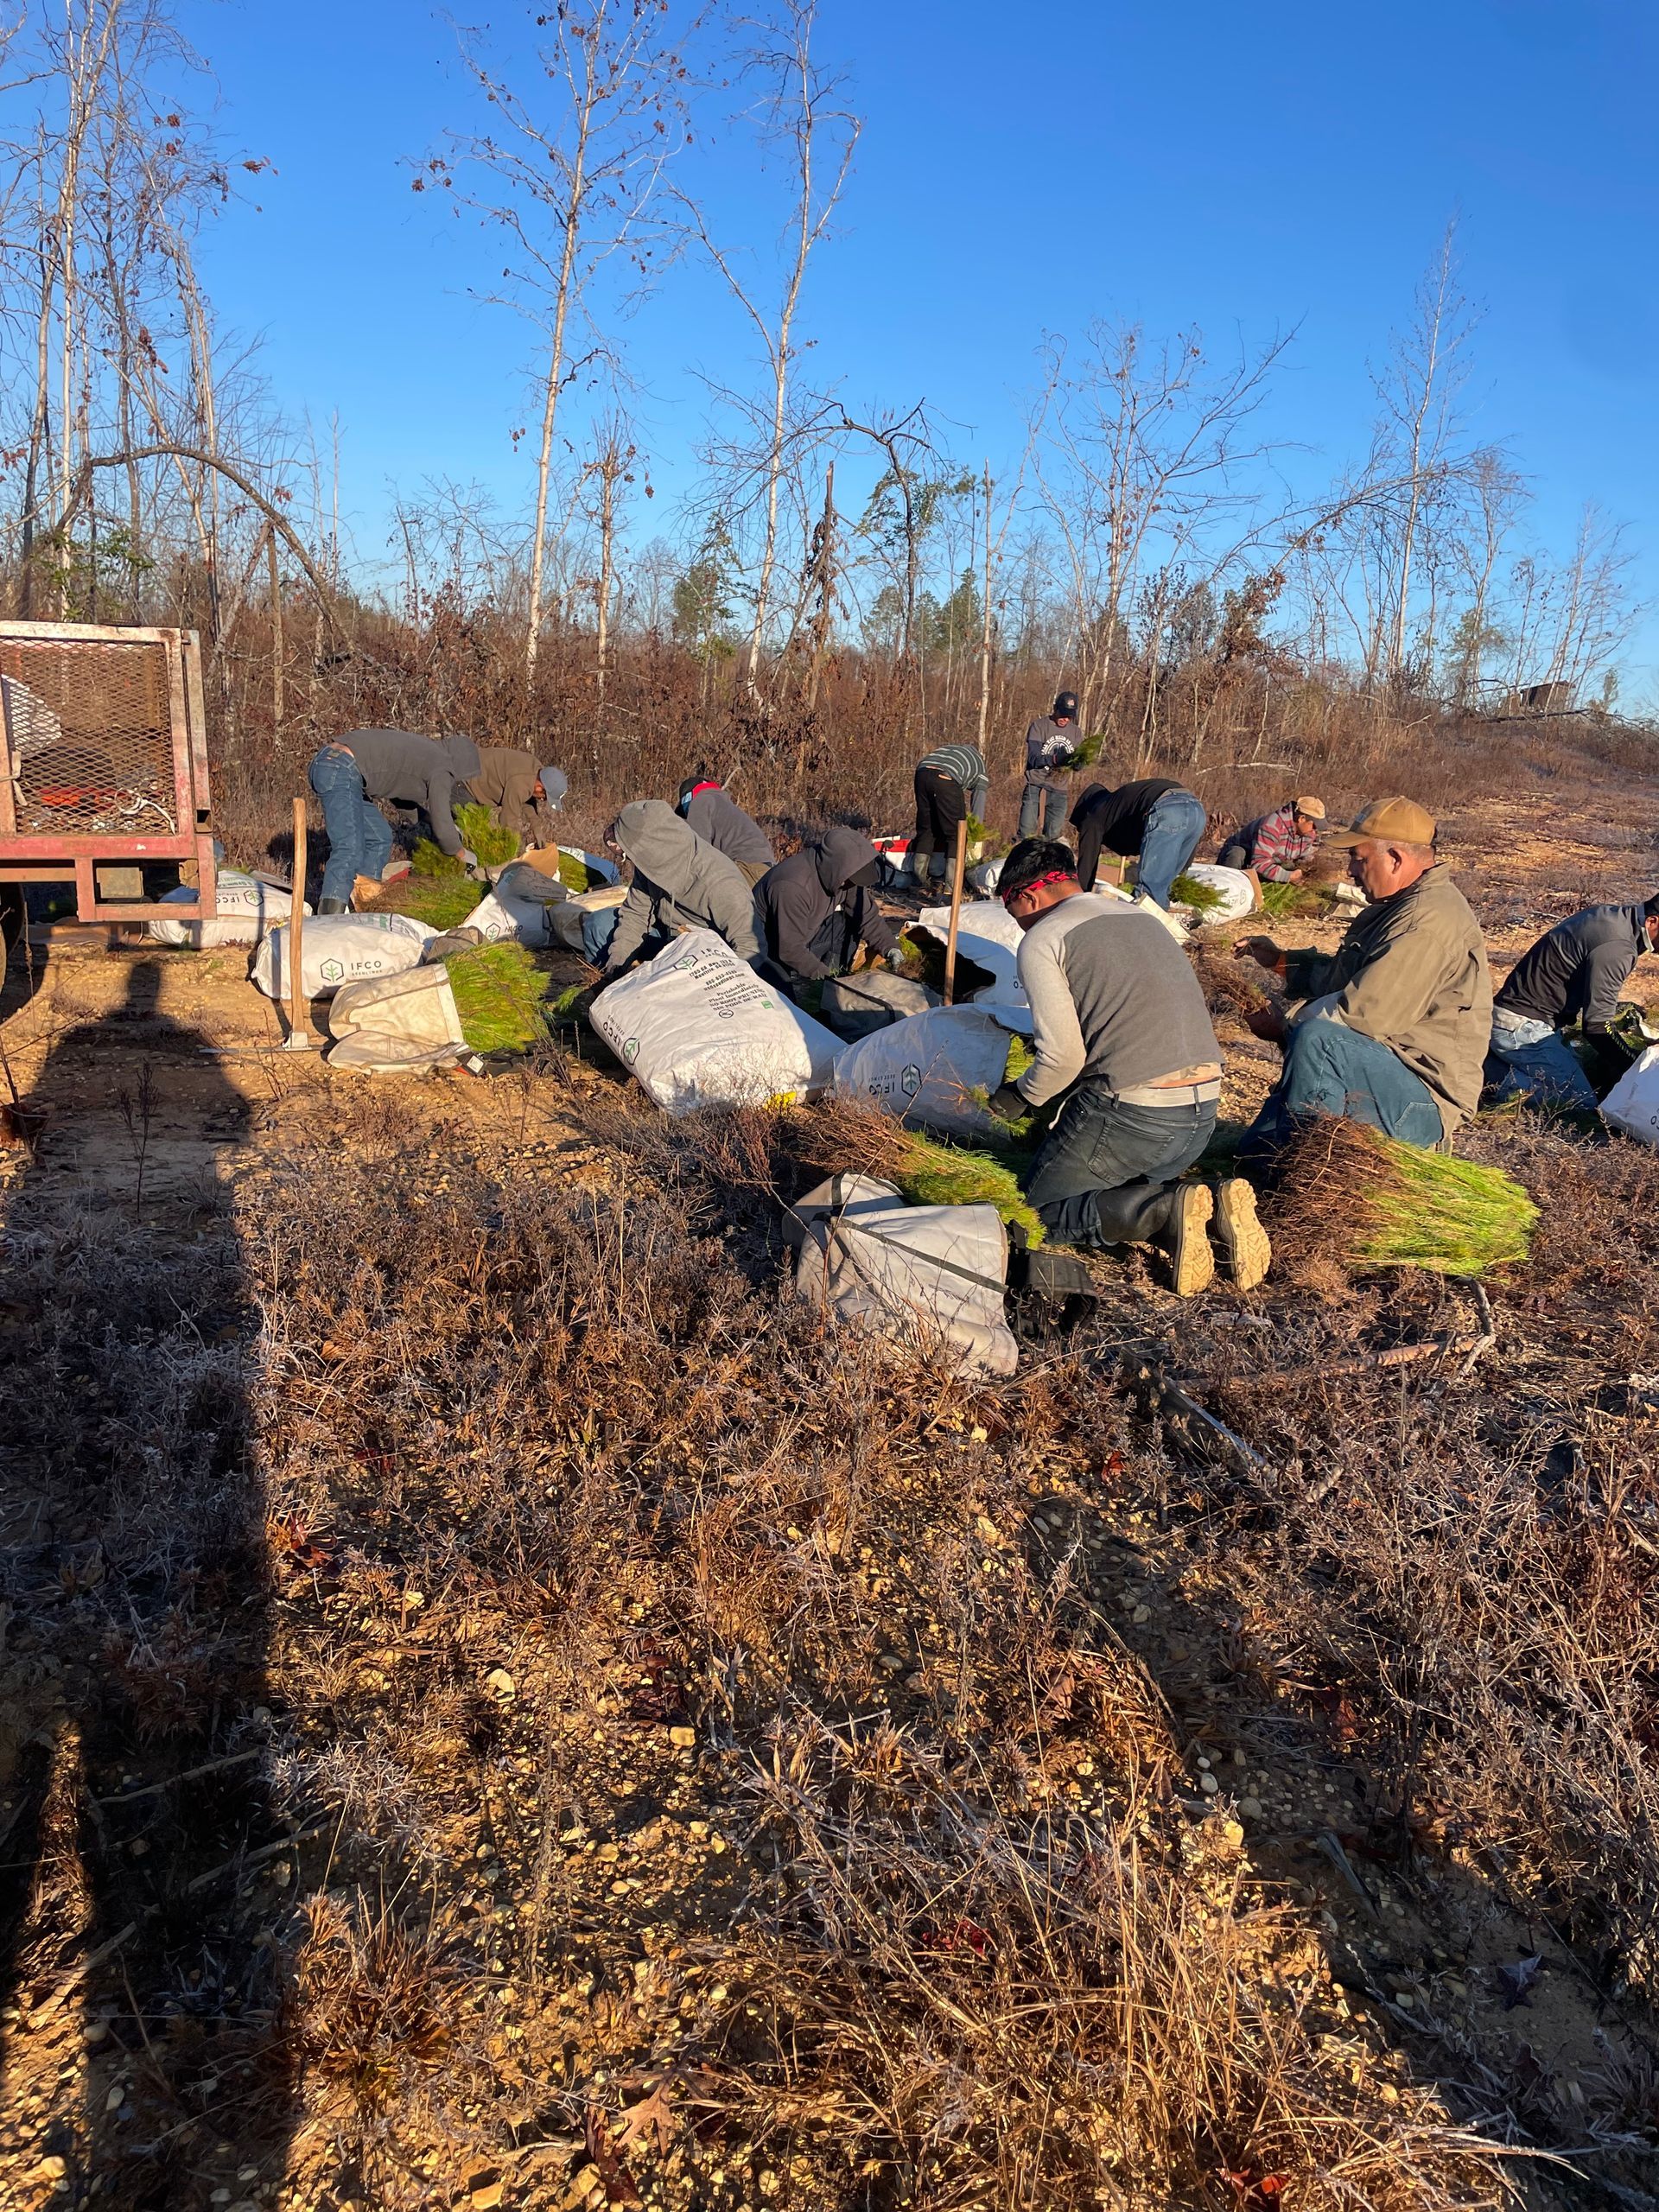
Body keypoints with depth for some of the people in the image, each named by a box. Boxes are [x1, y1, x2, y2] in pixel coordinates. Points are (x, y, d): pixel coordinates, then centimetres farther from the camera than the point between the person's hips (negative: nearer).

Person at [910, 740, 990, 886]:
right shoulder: (982, 772, 28)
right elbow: (978, 808, 24)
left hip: (922, 772, 5)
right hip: (946, 779, -5)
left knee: (925, 828, 17)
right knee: (956, 832, 6)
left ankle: (919, 876, 12)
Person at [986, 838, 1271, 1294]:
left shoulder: (1041, 939, -3)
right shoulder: (1144, 919, 20)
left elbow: (1062, 1054, -12)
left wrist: (1022, 1097, 7)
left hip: (1131, 1113, -7)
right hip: (1203, 1110, 7)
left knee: (1043, 1207, 11)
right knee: (1126, 1184, 29)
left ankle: (1167, 1211, -12)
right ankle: (1214, 1206, 1)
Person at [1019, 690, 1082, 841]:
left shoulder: (1074, 731, 11)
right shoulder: (1039, 726, -4)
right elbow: (1033, 759, -15)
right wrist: (1054, 759, -33)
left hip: (1059, 790, 4)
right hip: (1036, 787, -4)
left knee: (1053, 837, 4)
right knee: (1026, 834, -10)